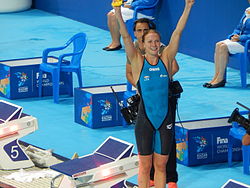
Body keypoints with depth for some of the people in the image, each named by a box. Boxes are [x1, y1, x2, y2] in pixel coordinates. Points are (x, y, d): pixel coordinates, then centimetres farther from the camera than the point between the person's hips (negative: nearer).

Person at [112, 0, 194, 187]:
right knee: (145, 166, 6)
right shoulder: (138, 61, -3)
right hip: (145, 120, -2)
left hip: (165, 119, 2)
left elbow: (177, 33, -3)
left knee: (161, 165, 9)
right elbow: (126, 37, -13)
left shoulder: (166, 59, 2)